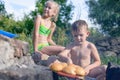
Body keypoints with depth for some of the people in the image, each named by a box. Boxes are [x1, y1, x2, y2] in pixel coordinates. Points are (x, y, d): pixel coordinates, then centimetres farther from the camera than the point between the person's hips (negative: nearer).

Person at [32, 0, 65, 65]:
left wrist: (57, 46, 9)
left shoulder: (53, 25, 11)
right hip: (39, 47, -7)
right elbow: (36, 34, -11)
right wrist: (35, 51, -16)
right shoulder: (39, 18, -5)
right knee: (63, 49, -20)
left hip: (46, 46, 7)